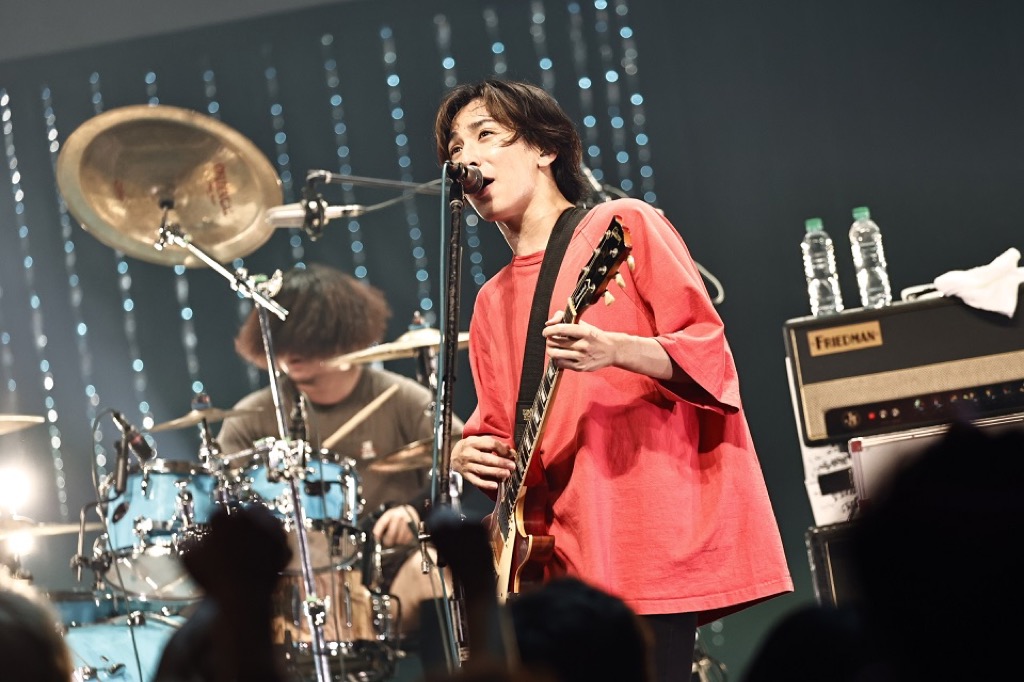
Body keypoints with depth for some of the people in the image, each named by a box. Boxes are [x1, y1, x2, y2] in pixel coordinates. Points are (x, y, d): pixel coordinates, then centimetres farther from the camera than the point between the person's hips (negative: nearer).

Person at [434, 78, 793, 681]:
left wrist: (614, 350, -22)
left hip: (658, 536, -6)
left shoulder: (623, 226, 3)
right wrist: (470, 454, 1)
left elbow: (708, 350, -5)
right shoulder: (493, 302, 21)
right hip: (568, 561, 6)